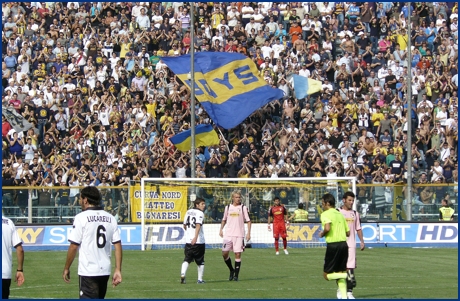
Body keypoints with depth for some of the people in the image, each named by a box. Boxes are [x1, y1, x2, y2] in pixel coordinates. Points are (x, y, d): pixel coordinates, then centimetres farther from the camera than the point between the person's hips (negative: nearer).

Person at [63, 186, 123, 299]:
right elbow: (118, 245, 3)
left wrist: (66, 268, 1)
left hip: (88, 271, -6)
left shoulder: (81, 217, -7)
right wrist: (118, 270, 3)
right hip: (105, 271, 6)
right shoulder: (110, 218, 9)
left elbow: (73, 246, -9)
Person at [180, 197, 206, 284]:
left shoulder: (189, 212, 13)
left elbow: (184, 225, 20)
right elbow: (198, 225, -23)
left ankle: (182, 274, -19)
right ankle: (200, 279, 12)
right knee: (200, 261, 9)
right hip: (199, 241, -5)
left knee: (187, 259, 4)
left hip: (188, 241, 5)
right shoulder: (200, 213, -8)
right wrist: (195, 237, -33)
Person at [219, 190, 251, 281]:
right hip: (228, 234, 2)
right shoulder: (228, 207, 8)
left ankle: (236, 275, 4)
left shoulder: (243, 208, 1)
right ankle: (231, 270, 17)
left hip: (239, 235, -2)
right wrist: (221, 229, 10)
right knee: (224, 253, -5)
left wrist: (248, 233, -7)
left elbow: (248, 221, 2)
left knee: (238, 254, -4)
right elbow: (224, 219, 21)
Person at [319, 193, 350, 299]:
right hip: (344, 244, 6)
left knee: (326, 275, 6)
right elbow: (348, 233, 14)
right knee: (340, 272, 15)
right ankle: (344, 296, 5)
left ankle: (346, 275, -18)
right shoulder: (340, 214, 15)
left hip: (333, 245, -6)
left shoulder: (325, 214, -6)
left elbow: (327, 228, -23)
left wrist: (322, 234, -3)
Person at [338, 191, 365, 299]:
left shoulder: (355, 214, 12)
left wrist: (362, 241, 6)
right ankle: (340, 290, 13)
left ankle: (349, 291, 1)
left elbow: (358, 228, 16)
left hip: (351, 244, 2)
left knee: (350, 268, -2)